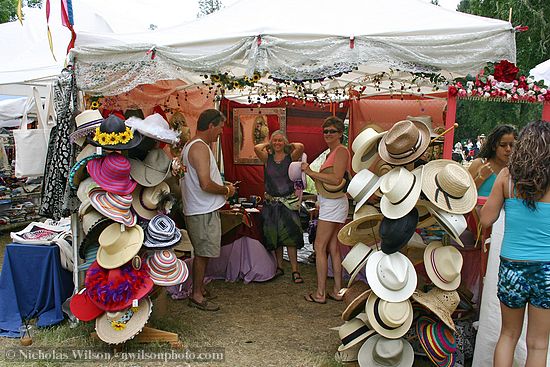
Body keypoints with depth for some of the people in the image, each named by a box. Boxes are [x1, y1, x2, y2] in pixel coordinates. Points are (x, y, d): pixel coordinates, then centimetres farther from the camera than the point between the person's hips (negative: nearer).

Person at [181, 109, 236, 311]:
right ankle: (196, 295, 12)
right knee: (203, 253, 0)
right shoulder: (200, 148, -19)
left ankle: (200, 289, 32)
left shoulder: (190, 145, 14)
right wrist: (226, 190, -11)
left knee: (202, 253, 19)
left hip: (200, 209, 11)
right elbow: (205, 184, -28)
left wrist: (222, 185, 14)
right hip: (204, 211, -11)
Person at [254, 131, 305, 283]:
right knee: (274, 236, 10)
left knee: (290, 236, -5)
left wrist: (290, 145, -2)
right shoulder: (267, 158, 4)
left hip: (289, 202, -3)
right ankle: (279, 267, 24)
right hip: (271, 202, 3)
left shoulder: (291, 157, -1)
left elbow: (300, 147, -21)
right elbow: (256, 148, -15)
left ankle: (295, 270, 1)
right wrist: (268, 144, 3)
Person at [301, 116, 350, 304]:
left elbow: (336, 179, -23)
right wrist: (311, 172, 5)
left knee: (319, 247, -5)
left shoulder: (341, 151, -10)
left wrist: (310, 172, -19)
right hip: (331, 204, 10)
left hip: (333, 203, -10)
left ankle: (320, 293, 2)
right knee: (333, 248, 12)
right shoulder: (332, 152, 19)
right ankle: (337, 291, 20)